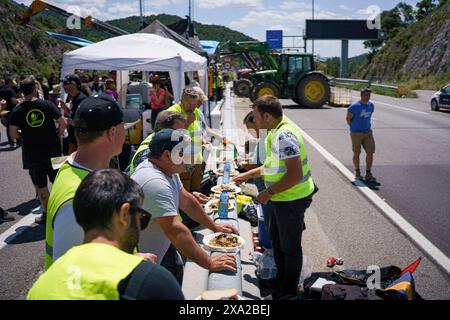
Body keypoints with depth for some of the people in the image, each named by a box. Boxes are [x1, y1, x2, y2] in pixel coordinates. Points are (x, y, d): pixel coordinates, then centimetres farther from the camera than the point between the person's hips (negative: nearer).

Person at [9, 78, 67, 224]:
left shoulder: (17, 110, -6)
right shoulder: (47, 104, -6)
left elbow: (13, 135, -7)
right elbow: (63, 123, -8)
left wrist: (23, 136, 14)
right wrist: (58, 135, 10)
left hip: (32, 153, -1)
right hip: (52, 150, 1)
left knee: (40, 185, 11)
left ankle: (47, 213, 17)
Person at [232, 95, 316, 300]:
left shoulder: (284, 136, -26)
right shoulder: (276, 131, 6)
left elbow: (295, 174, -30)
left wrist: (269, 192, -23)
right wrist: (247, 175, 16)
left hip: (291, 199, -10)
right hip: (282, 198, 10)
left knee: (290, 246, 8)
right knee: (277, 239, 24)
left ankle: (289, 291, 28)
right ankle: (281, 280, 42)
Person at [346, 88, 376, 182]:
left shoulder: (371, 105, 4)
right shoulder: (355, 106, -15)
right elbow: (348, 118, -5)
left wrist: (366, 127, 15)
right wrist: (353, 128, 4)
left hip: (368, 132, 5)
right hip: (356, 133, -5)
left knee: (370, 152, -1)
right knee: (356, 154, 6)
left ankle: (368, 174, 9)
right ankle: (357, 172, 24)